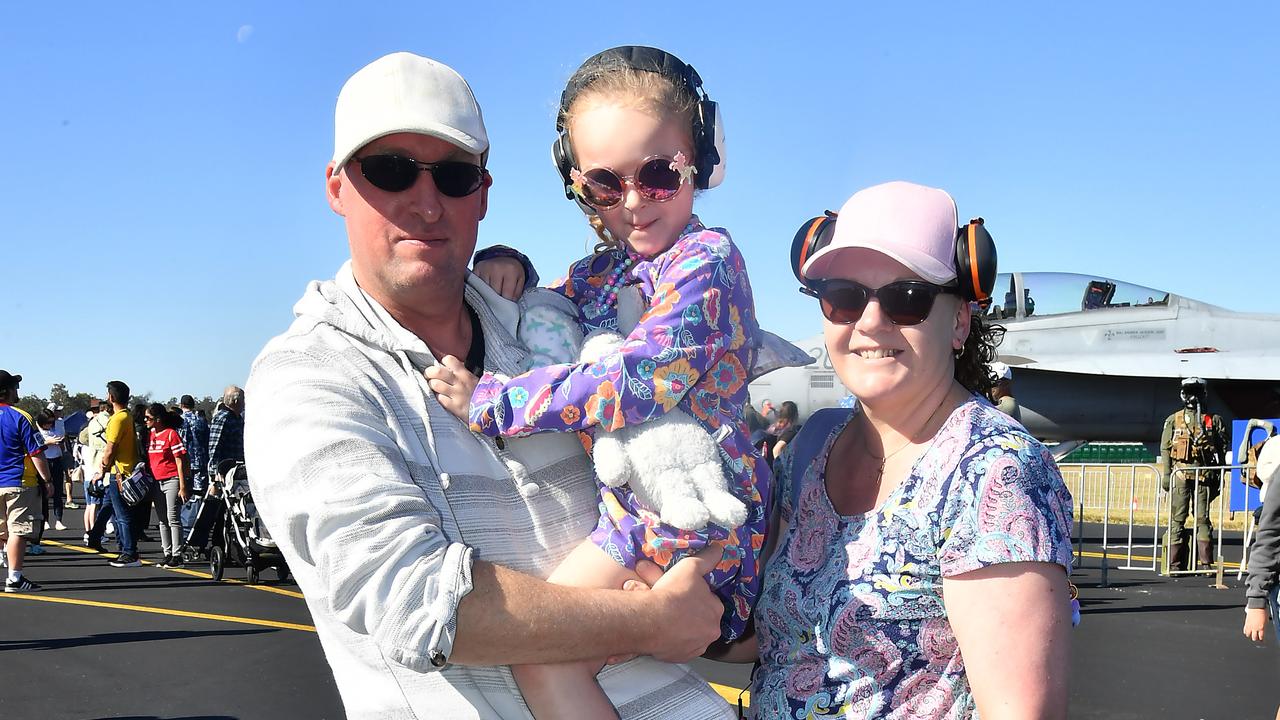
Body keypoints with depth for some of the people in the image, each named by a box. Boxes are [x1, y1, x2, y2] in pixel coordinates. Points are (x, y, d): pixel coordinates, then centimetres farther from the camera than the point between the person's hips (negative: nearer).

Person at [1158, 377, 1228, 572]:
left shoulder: (1214, 420, 10)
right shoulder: (1173, 420, 11)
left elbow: (1223, 449, 10)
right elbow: (1165, 448, 8)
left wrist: (1219, 477, 4)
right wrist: (1165, 474, -1)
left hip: (1204, 475, 0)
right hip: (1180, 473, 0)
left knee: (1203, 518, 0)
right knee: (1177, 518, -2)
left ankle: (1205, 563, 3)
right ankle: (1174, 563, 1)